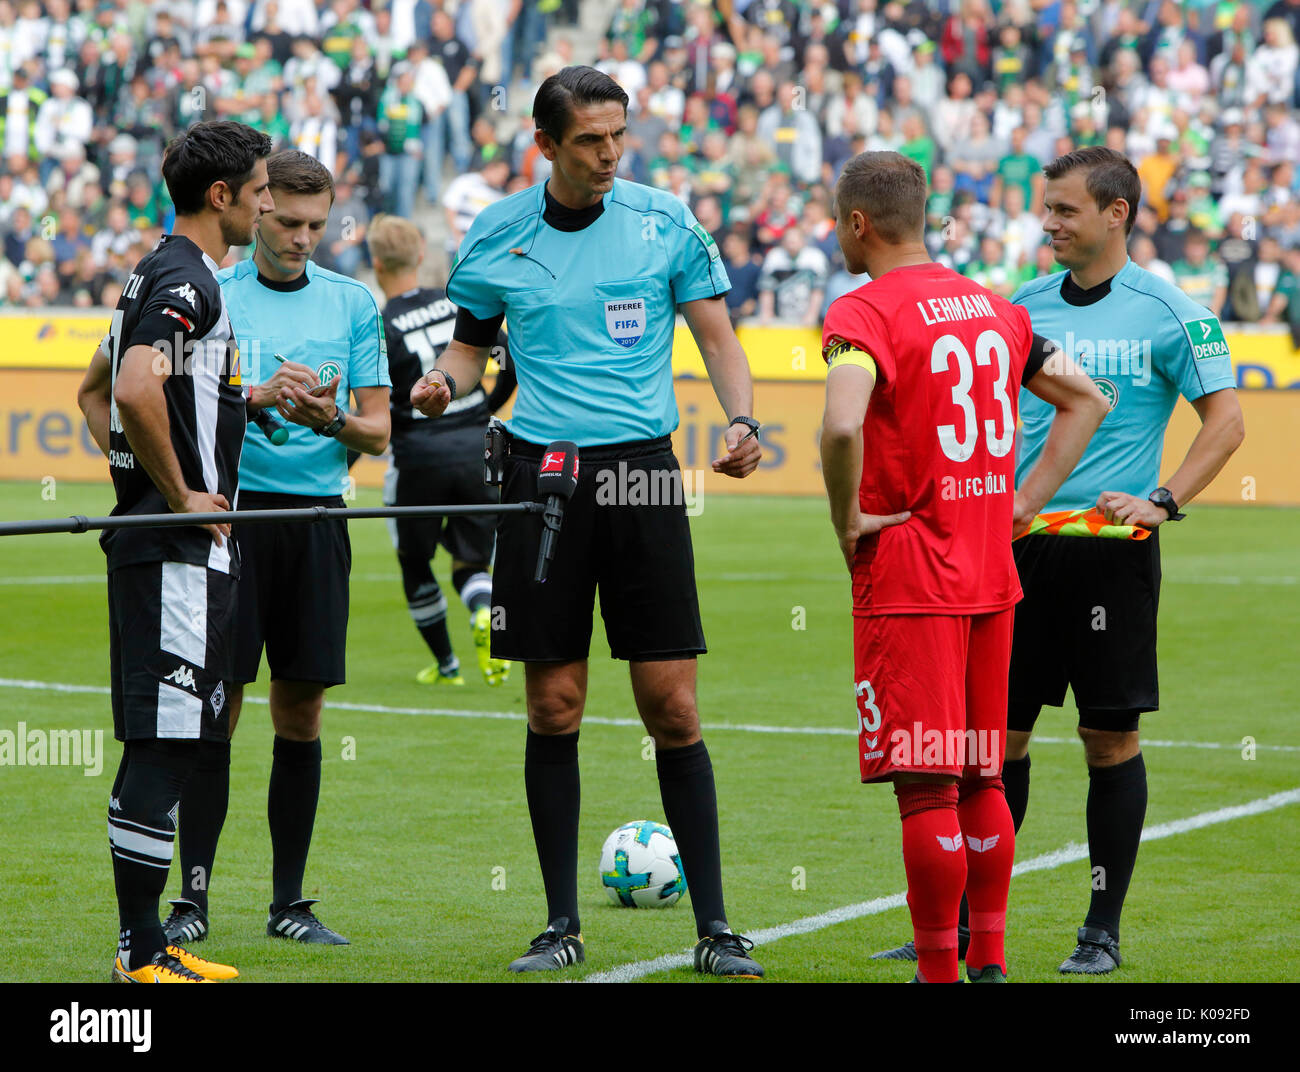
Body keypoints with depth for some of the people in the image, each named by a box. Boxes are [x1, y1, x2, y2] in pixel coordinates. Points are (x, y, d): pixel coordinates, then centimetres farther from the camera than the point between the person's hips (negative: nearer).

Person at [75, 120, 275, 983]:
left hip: (156, 534, 10)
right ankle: (141, 953, -5)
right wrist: (179, 493, -18)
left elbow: (94, 393, 29)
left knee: (170, 741, 12)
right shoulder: (187, 280, -13)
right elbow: (135, 389, -29)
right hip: (181, 550, -10)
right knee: (165, 742, -8)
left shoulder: (160, 275, 18)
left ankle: (147, 944, 16)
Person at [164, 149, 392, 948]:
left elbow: (378, 432, 7)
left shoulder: (354, 304, 10)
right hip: (230, 513, -2)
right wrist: (259, 396, -21)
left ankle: (289, 902, 11)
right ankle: (195, 895, 1)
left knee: (303, 713, 4)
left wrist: (331, 419, -14)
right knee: (218, 703, -4)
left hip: (317, 517, 2)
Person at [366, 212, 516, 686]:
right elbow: (515, 360, 7)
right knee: (471, 565, 11)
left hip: (420, 455, -3)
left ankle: (445, 664, 23)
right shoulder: (461, 304, 3)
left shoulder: (380, 331, -10)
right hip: (476, 450, 3)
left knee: (415, 563, 18)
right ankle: (486, 613, -21)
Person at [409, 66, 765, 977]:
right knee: (554, 705, 2)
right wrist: (444, 380, -6)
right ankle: (562, 925, 13)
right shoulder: (496, 236, 5)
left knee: (671, 702, -4)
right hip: (541, 472, 1)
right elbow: (473, 339, 16)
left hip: (642, 470, -1)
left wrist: (742, 420, -12)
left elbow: (716, 334, 5)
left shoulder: (665, 221, 2)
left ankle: (714, 927, 2)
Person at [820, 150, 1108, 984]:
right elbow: (1087, 400, 19)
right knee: (981, 780, 15)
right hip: (991, 575, 7)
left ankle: (938, 971, -2)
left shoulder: (865, 313, -12)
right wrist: (1026, 501, 14)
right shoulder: (992, 307, 12)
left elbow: (842, 425, -30)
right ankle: (989, 960, 21)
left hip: (906, 579, -7)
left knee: (926, 788, -4)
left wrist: (848, 519, -15)